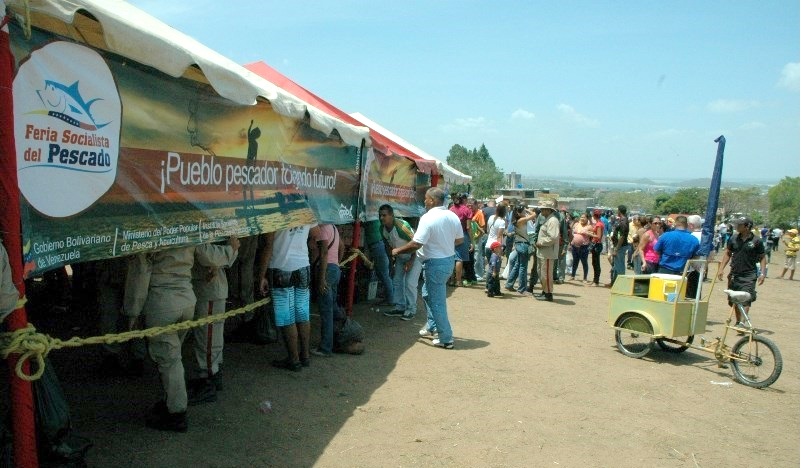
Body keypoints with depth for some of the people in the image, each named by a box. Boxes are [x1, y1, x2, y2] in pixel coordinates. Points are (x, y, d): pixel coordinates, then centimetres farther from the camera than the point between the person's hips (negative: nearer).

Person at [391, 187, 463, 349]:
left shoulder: (428, 218, -20)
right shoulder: (453, 216, 2)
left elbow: (416, 244, -23)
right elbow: (460, 240, 10)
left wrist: (398, 251, -9)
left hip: (435, 263, -8)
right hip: (449, 260, 8)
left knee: (437, 301, 2)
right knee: (428, 293, 26)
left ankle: (446, 339, 8)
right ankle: (432, 326, 36)